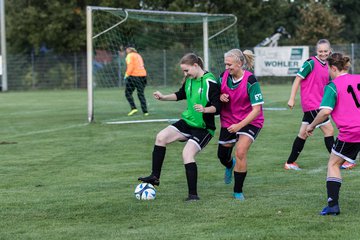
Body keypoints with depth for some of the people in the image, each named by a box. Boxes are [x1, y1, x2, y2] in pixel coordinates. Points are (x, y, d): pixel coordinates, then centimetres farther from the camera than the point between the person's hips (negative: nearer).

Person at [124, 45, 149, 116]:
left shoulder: (130, 55, -3)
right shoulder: (138, 55, 19)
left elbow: (130, 66, -15)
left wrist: (127, 75, -10)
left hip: (133, 75, -7)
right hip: (142, 75, 7)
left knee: (128, 93, 3)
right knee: (141, 94, 10)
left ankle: (133, 108, -12)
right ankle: (145, 111, 2)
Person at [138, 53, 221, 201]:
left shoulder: (210, 82, -18)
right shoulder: (189, 80, 5)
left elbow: (217, 108, -20)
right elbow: (181, 95, 24)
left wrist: (205, 109, -38)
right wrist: (164, 98, 11)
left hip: (203, 128, -8)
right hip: (188, 121, 8)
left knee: (187, 154, -22)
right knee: (161, 137, -7)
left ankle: (193, 194, -13)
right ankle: (155, 177, 0)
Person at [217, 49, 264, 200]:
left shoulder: (250, 81, -25)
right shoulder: (224, 76, -9)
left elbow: (256, 109, -24)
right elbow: (217, 94, 10)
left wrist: (240, 125, -31)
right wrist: (220, 97, -15)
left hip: (249, 121, -5)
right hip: (228, 120, 5)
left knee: (240, 152, -23)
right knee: (223, 155, 14)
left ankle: (238, 192, -6)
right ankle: (230, 166, 55)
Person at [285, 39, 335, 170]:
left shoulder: (326, 66, 11)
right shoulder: (311, 63, -12)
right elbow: (298, 79, -12)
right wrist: (292, 99, -14)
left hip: (318, 104, 8)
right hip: (311, 104, -8)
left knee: (303, 134, 12)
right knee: (329, 130, -5)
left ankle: (290, 163, 19)